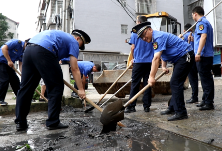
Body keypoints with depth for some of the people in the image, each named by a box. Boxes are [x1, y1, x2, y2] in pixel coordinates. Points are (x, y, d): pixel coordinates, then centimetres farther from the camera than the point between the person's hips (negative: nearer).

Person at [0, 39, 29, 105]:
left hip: (8, 65, 9)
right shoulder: (17, 42, -18)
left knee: (15, 80, 7)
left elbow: (21, 65, 3)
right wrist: (9, 60, -28)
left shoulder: (23, 52, 6)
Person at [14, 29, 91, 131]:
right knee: (56, 87, 2)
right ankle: (53, 122, 5)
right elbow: (75, 69, 3)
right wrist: (80, 89, 4)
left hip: (28, 49, 9)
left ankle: (20, 123, 17)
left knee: (25, 88, 10)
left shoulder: (62, 36, 35)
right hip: (43, 52, -9)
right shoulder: (73, 42, 12)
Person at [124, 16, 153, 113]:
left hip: (138, 62, -3)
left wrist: (133, 58, 14)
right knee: (147, 84, 7)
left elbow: (133, 48, -1)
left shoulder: (135, 33, 0)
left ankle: (131, 106, 2)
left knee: (135, 84, 2)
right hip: (150, 62, 3)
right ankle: (146, 106, 11)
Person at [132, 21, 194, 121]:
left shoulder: (158, 37, -21)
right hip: (179, 58, 11)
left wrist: (152, 77, -30)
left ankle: (181, 112, -12)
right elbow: (163, 54, 22)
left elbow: (156, 58, -29)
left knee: (175, 83, -15)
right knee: (174, 83, 14)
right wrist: (164, 66, 7)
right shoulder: (154, 39, 12)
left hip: (185, 56, -11)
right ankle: (173, 107, 25)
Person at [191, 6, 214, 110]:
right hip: (208, 55, 10)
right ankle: (206, 100, 23)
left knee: (205, 79, -7)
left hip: (203, 55, -10)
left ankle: (208, 103, -3)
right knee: (206, 78, 13)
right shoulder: (207, 22, 23)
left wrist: (198, 52, -28)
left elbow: (203, 36, -23)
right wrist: (194, 39, 35)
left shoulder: (201, 23, -8)